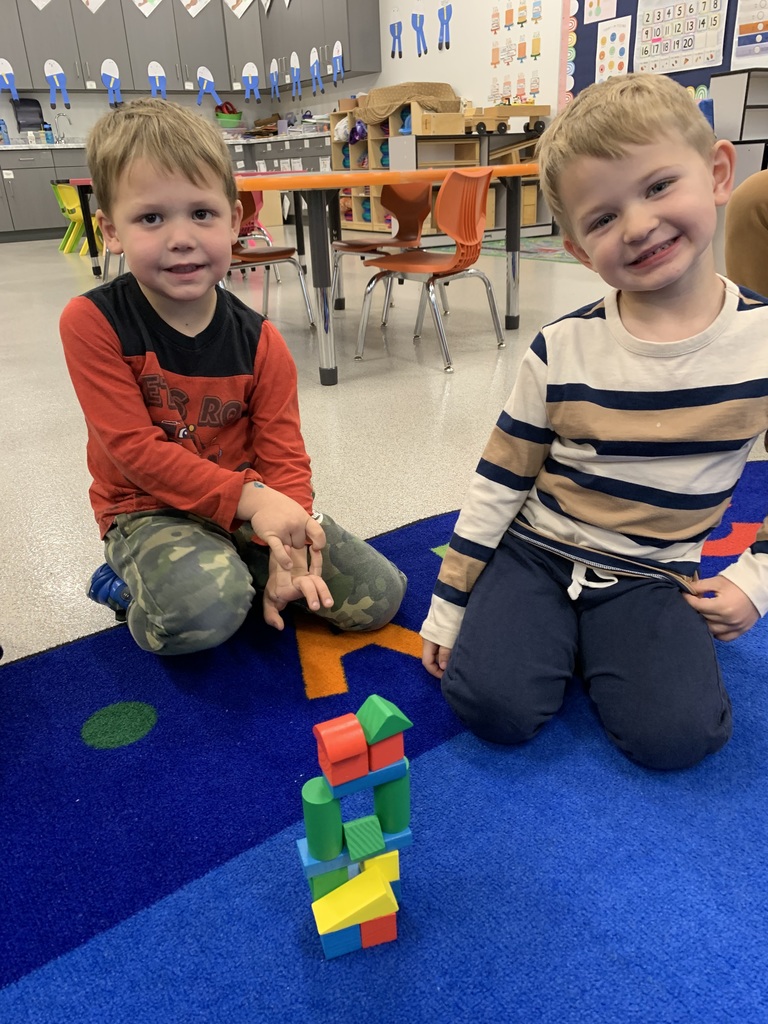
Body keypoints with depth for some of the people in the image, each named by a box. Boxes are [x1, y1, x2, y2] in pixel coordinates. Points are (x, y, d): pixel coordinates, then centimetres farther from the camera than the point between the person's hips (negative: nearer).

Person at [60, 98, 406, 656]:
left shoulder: (259, 340, -6)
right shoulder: (92, 322, -15)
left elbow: (284, 454, -6)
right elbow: (134, 448, -19)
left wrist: (289, 550, -23)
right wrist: (248, 496, -26)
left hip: (253, 500, 4)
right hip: (148, 510, -4)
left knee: (378, 597, -2)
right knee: (204, 610, -37)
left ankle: (234, 573, 14)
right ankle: (141, 586, 0)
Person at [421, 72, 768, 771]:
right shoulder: (563, 352, -11)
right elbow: (499, 483, -3)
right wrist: (449, 606, -1)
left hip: (654, 578, 1)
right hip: (537, 553, 0)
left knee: (674, 735, -18)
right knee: (490, 702, -19)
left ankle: (607, 648, 11)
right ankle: (559, 635, 12)